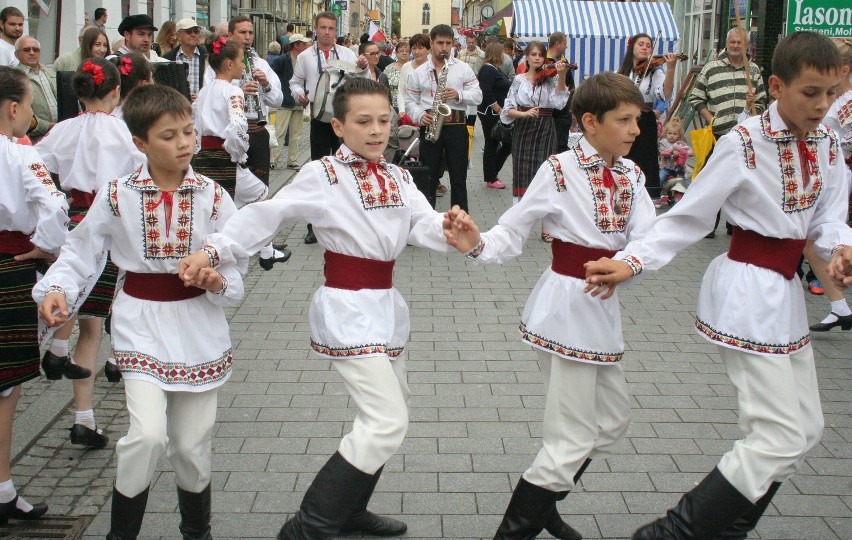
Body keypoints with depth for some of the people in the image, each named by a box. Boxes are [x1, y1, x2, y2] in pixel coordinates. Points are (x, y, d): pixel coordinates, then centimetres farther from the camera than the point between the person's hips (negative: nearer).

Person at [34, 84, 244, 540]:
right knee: (148, 434, -19)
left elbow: (235, 267, 0)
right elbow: (81, 250, 0)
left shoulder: (211, 197, -3)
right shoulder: (118, 196, -6)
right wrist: (55, 289, -17)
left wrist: (218, 282, -21)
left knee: (192, 446, 11)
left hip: (199, 326, 2)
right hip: (141, 325, -2)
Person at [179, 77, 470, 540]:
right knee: (387, 423, -14)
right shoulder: (323, 175, -10)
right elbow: (266, 216, -12)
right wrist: (212, 250, -22)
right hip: (346, 309, -8)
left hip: (387, 305, 8)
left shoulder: (398, 178, 8)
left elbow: (425, 226, -6)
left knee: (388, 415, 19)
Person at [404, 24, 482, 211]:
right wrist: (420, 116, -12)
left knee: (458, 178, 4)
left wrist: (459, 95, -15)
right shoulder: (419, 72, 8)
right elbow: (410, 101, 7)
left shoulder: (463, 68, 5)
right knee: (428, 177, 5)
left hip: (457, 126, 0)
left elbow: (478, 96, 3)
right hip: (430, 127, 1)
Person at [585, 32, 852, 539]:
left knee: (806, 429, 16)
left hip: (786, 290, 8)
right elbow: (688, 218, -14)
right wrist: (630, 262, -24)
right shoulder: (743, 146, -16)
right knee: (781, 439, -11)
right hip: (748, 292, -8)